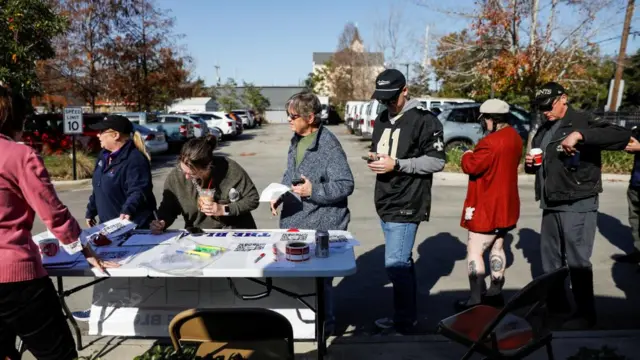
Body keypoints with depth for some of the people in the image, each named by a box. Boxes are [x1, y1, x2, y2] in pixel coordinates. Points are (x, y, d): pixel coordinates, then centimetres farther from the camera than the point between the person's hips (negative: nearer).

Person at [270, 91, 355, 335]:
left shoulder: (329, 145, -17)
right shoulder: (296, 140, 9)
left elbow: (346, 185, -18)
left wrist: (313, 191, -24)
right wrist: (279, 196, 5)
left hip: (321, 224, -8)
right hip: (294, 220, 8)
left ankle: (324, 323, 27)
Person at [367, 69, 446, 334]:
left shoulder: (423, 120, -11)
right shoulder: (382, 119, 14)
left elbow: (437, 161, -15)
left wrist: (396, 164, -21)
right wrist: (374, 157, 1)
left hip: (406, 205, -8)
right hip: (385, 203, 8)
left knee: (395, 264, -7)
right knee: (402, 262, 16)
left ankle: (404, 321, 11)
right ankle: (409, 316, 29)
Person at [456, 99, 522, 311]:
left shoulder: (491, 142, -24)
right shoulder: (514, 137, 9)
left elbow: (471, 166, -22)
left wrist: (467, 156, -1)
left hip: (488, 207, -10)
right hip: (505, 205, 10)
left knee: (474, 251, -3)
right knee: (497, 247, 18)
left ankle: (476, 301, 0)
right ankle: (495, 293, 28)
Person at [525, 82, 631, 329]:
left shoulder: (583, 122, -9)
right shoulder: (544, 130, 14)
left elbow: (622, 136, -25)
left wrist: (579, 134, -33)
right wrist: (531, 164, 3)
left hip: (578, 206, -8)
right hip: (551, 205, 8)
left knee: (577, 261, 1)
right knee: (550, 259, 15)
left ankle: (586, 313, 17)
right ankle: (556, 306, 30)